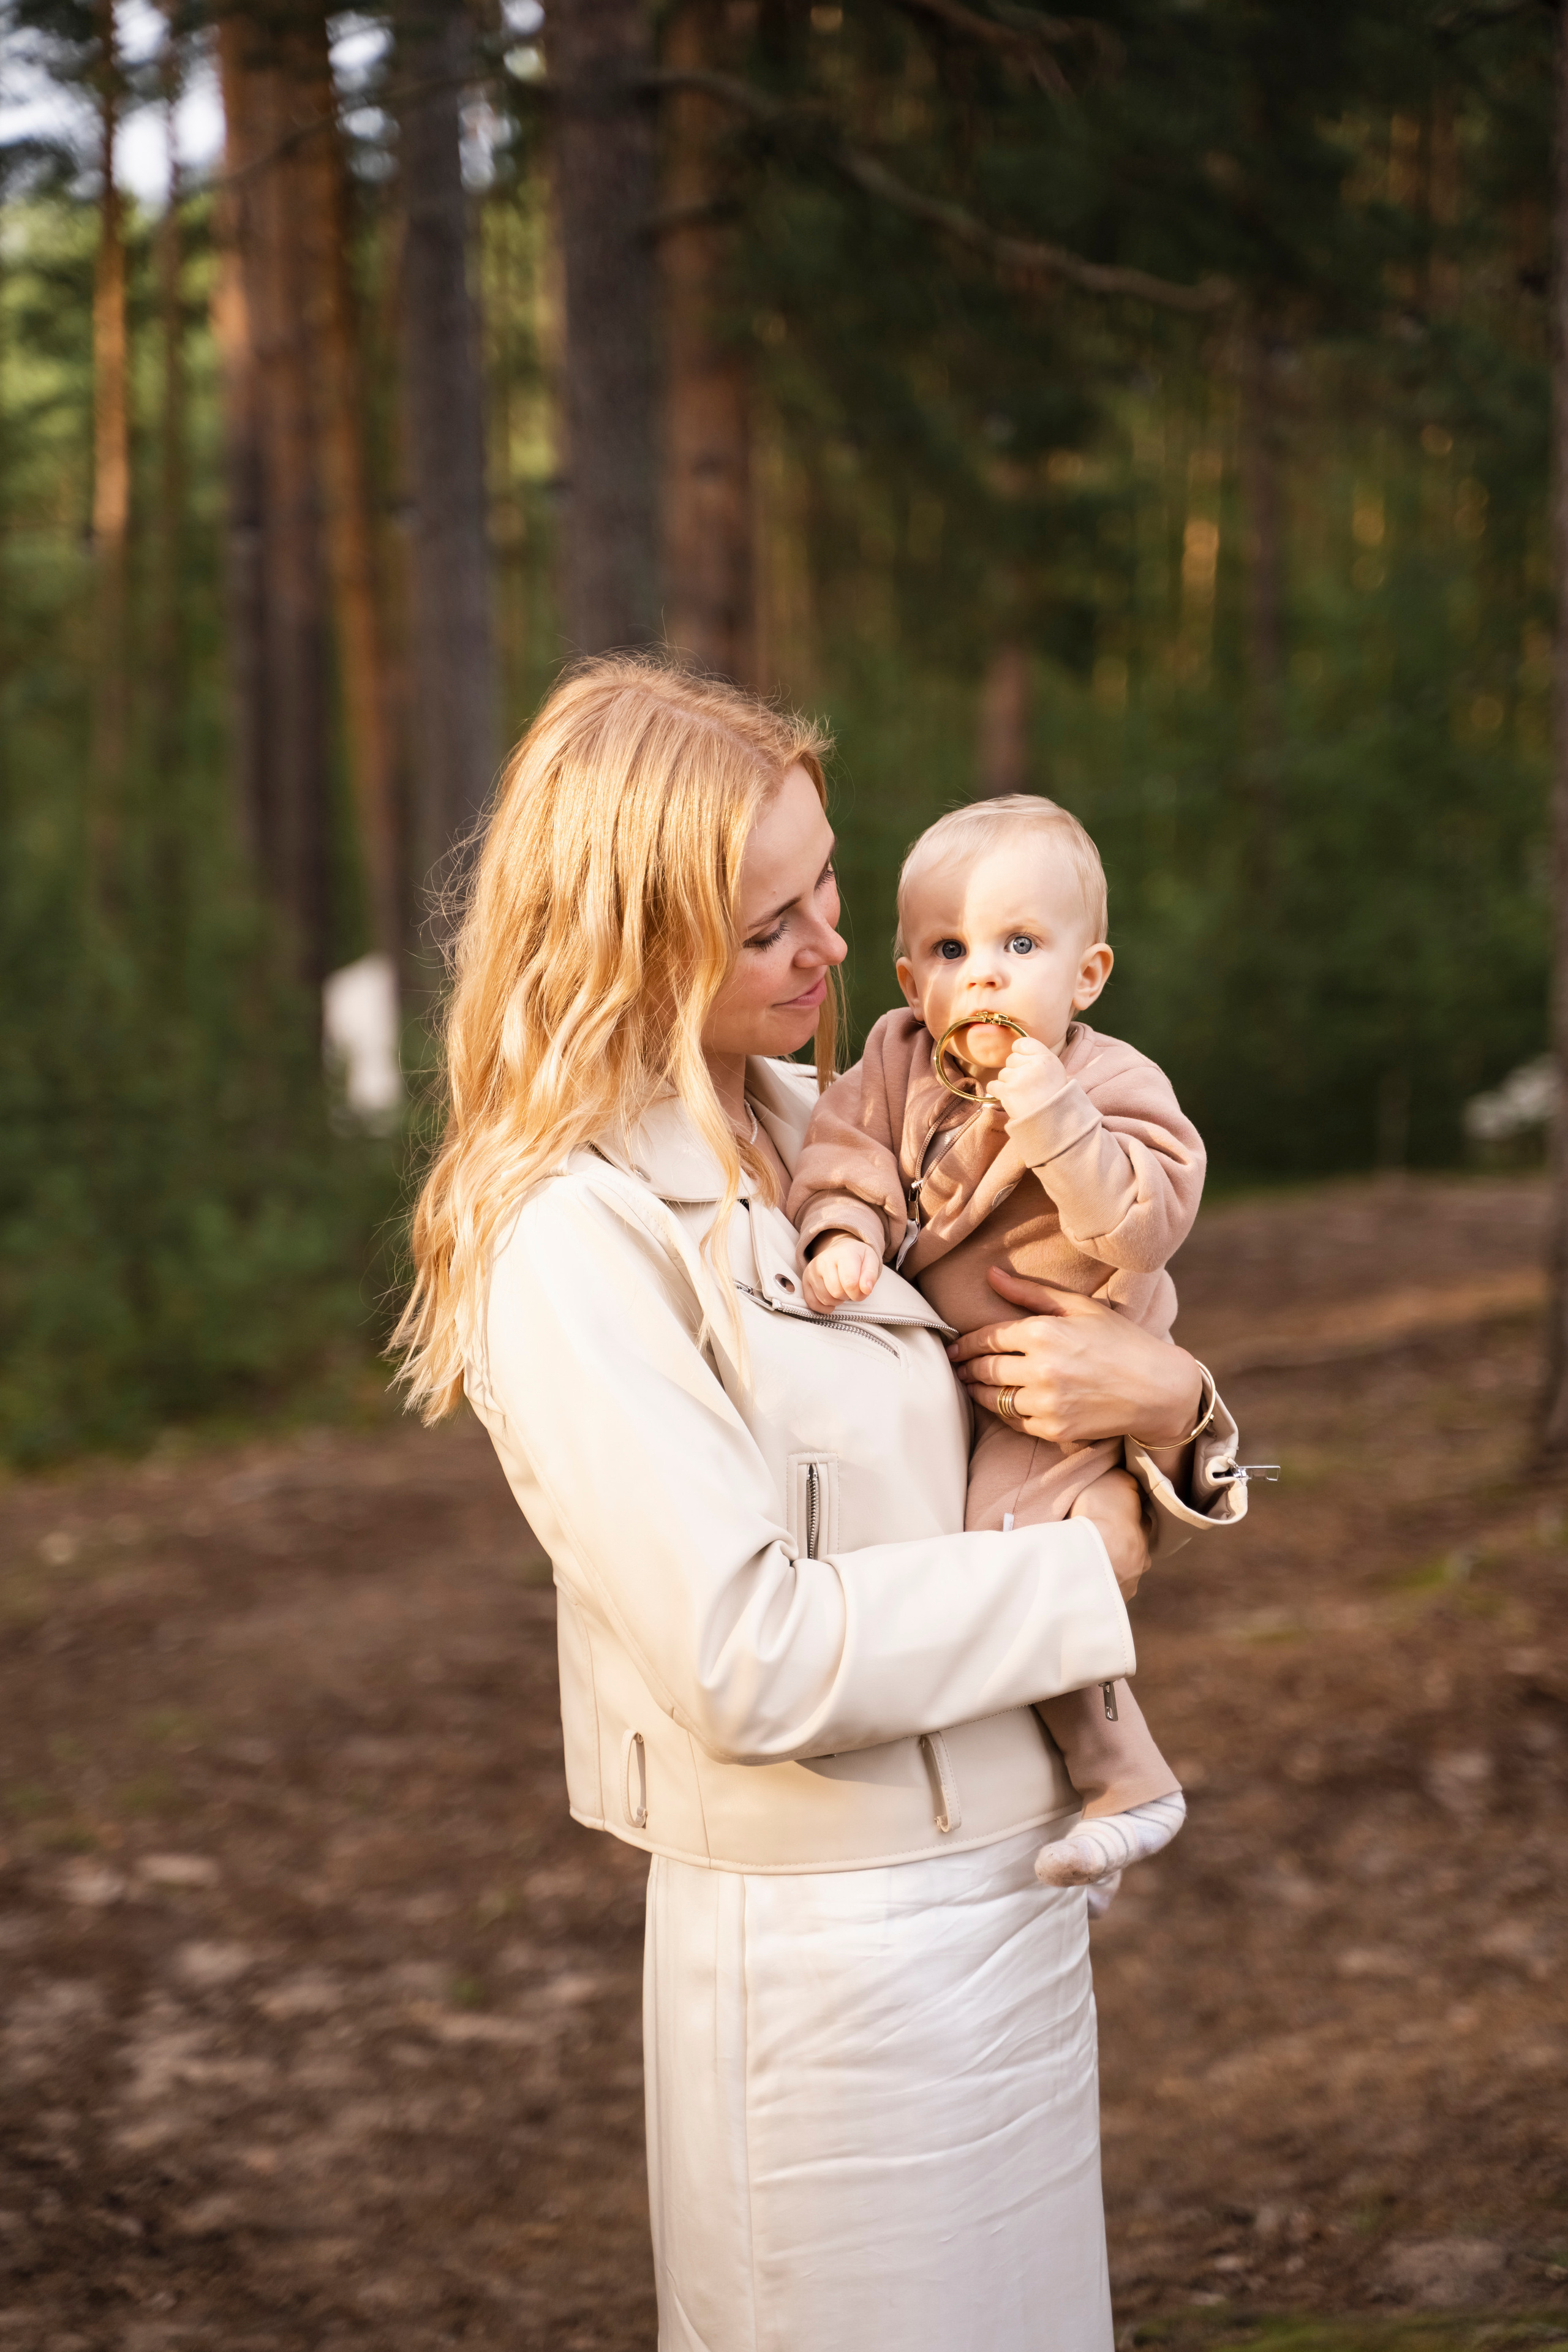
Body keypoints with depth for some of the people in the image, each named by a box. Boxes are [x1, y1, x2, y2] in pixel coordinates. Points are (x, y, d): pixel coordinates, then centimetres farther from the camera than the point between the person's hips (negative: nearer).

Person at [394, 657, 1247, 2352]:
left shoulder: (826, 1127, 6)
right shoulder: (571, 1244, -19)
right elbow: (748, 1658, -25)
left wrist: (1165, 1396, -9)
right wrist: (1082, 1569, -14)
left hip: (1017, 1887, 8)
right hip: (826, 1949, -8)